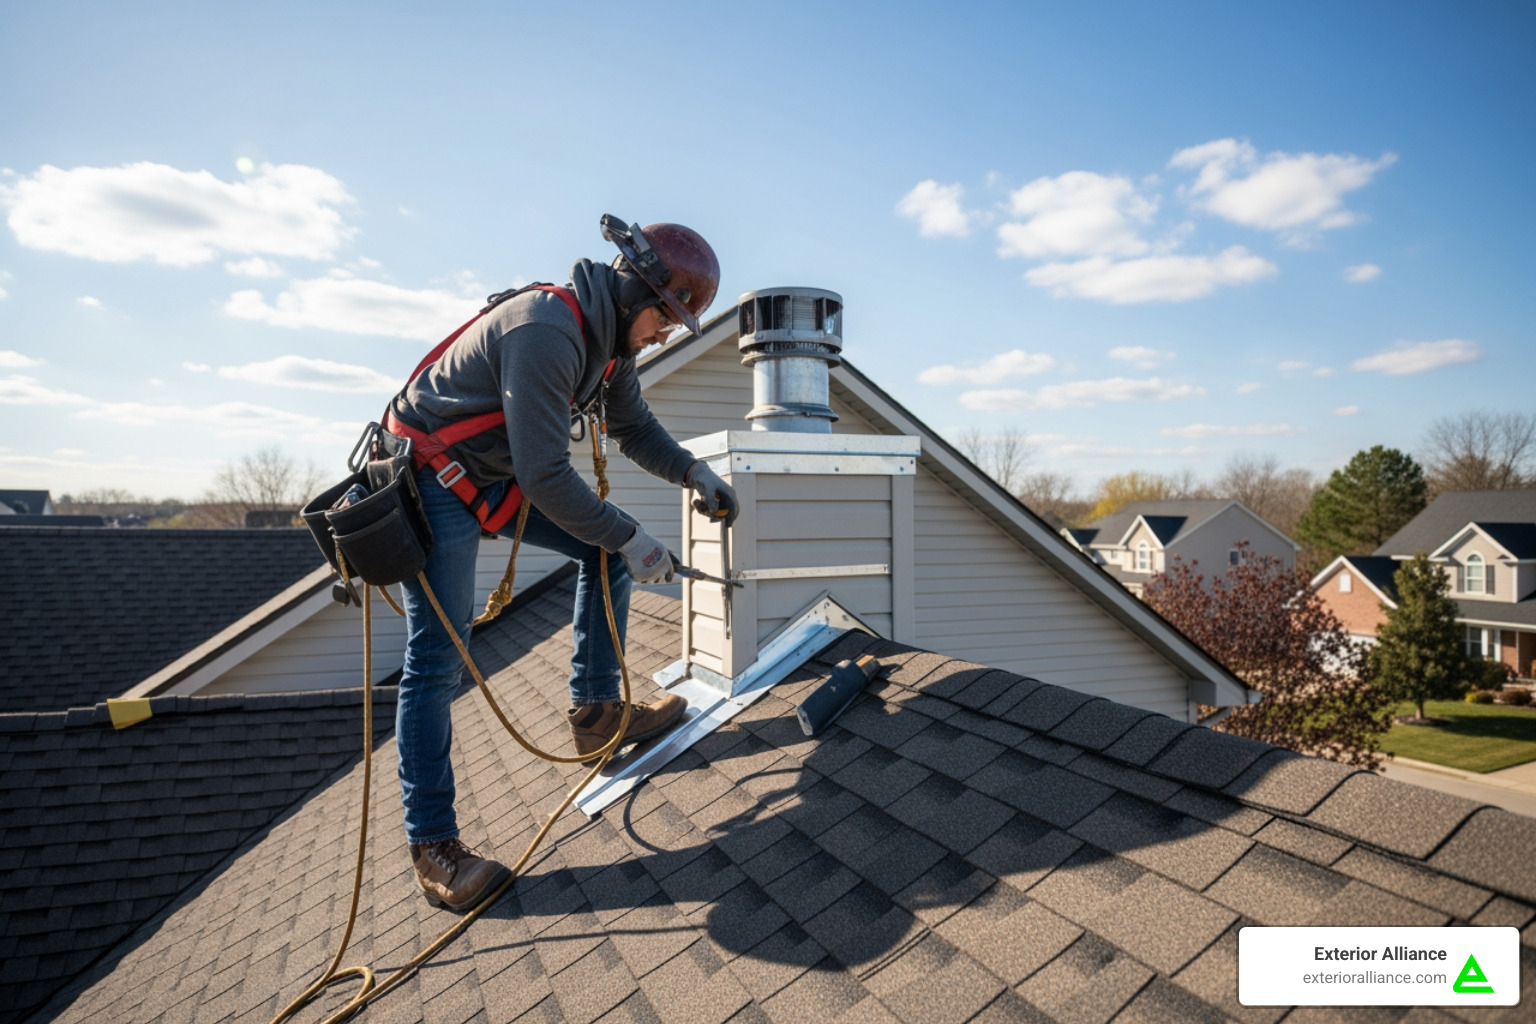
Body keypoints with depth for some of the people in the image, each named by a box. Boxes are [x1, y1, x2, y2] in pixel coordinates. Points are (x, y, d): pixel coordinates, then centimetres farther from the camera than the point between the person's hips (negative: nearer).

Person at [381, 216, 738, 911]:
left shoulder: (609, 335, 1)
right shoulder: (546, 331, -30)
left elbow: (634, 428, 12)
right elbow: (545, 475, -31)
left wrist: (693, 473, -4)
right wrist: (629, 536, -23)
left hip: (503, 479, 9)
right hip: (436, 484, -9)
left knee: (606, 551, 4)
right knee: (436, 660, -7)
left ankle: (595, 712, 14)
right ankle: (432, 845, 5)